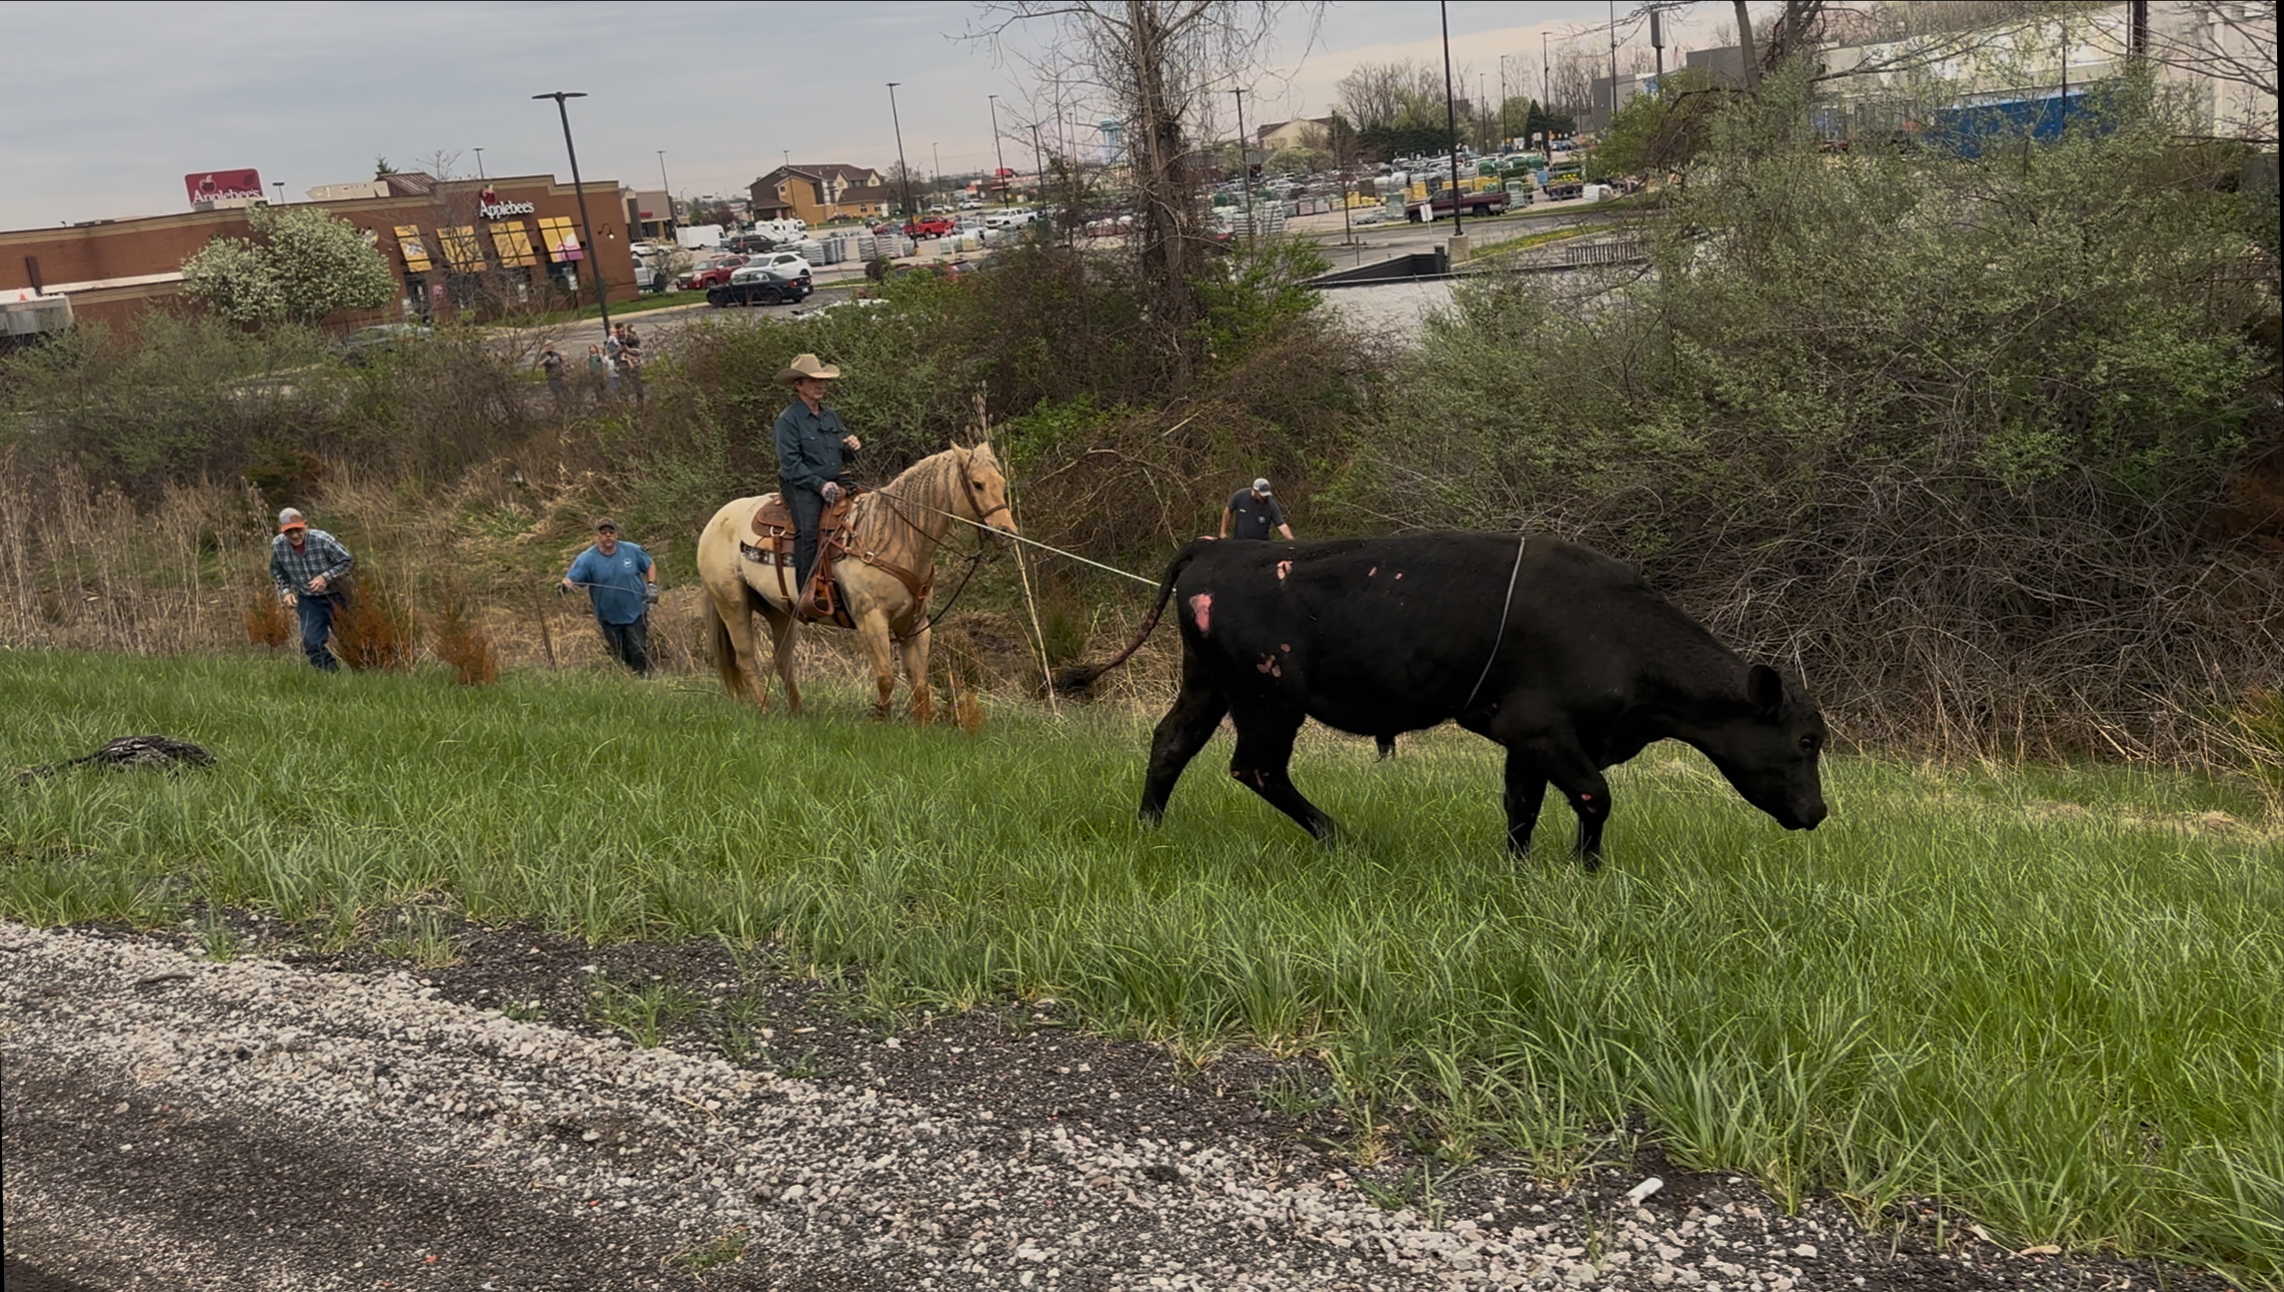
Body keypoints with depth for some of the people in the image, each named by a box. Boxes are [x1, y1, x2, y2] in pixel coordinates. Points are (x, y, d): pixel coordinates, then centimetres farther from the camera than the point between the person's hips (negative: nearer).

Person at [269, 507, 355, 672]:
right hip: (308, 600, 3)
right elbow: (277, 571, 9)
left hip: (336, 596, -3)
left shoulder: (322, 540, -23)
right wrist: (285, 591, -5)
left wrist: (326, 577, -24)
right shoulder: (277, 546, -11)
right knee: (311, 642, -5)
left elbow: (347, 560, -13)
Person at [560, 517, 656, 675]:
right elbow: (572, 578, -20)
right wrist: (567, 584, -44)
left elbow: (649, 566, 11)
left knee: (639, 654, -2)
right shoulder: (587, 558, -11)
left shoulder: (632, 551, -6)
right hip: (608, 619, 1)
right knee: (617, 657, 13)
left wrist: (651, 585, -4)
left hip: (635, 614, -1)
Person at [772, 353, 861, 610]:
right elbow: (791, 464, -11)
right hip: (801, 486, -7)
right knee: (808, 531, -28)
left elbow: (845, 458, 22)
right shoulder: (788, 420, -4)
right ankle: (805, 593, -28)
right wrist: (820, 484, -19)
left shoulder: (832, 416, 15)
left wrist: (853, 447, -1)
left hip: (834, 485, 7)